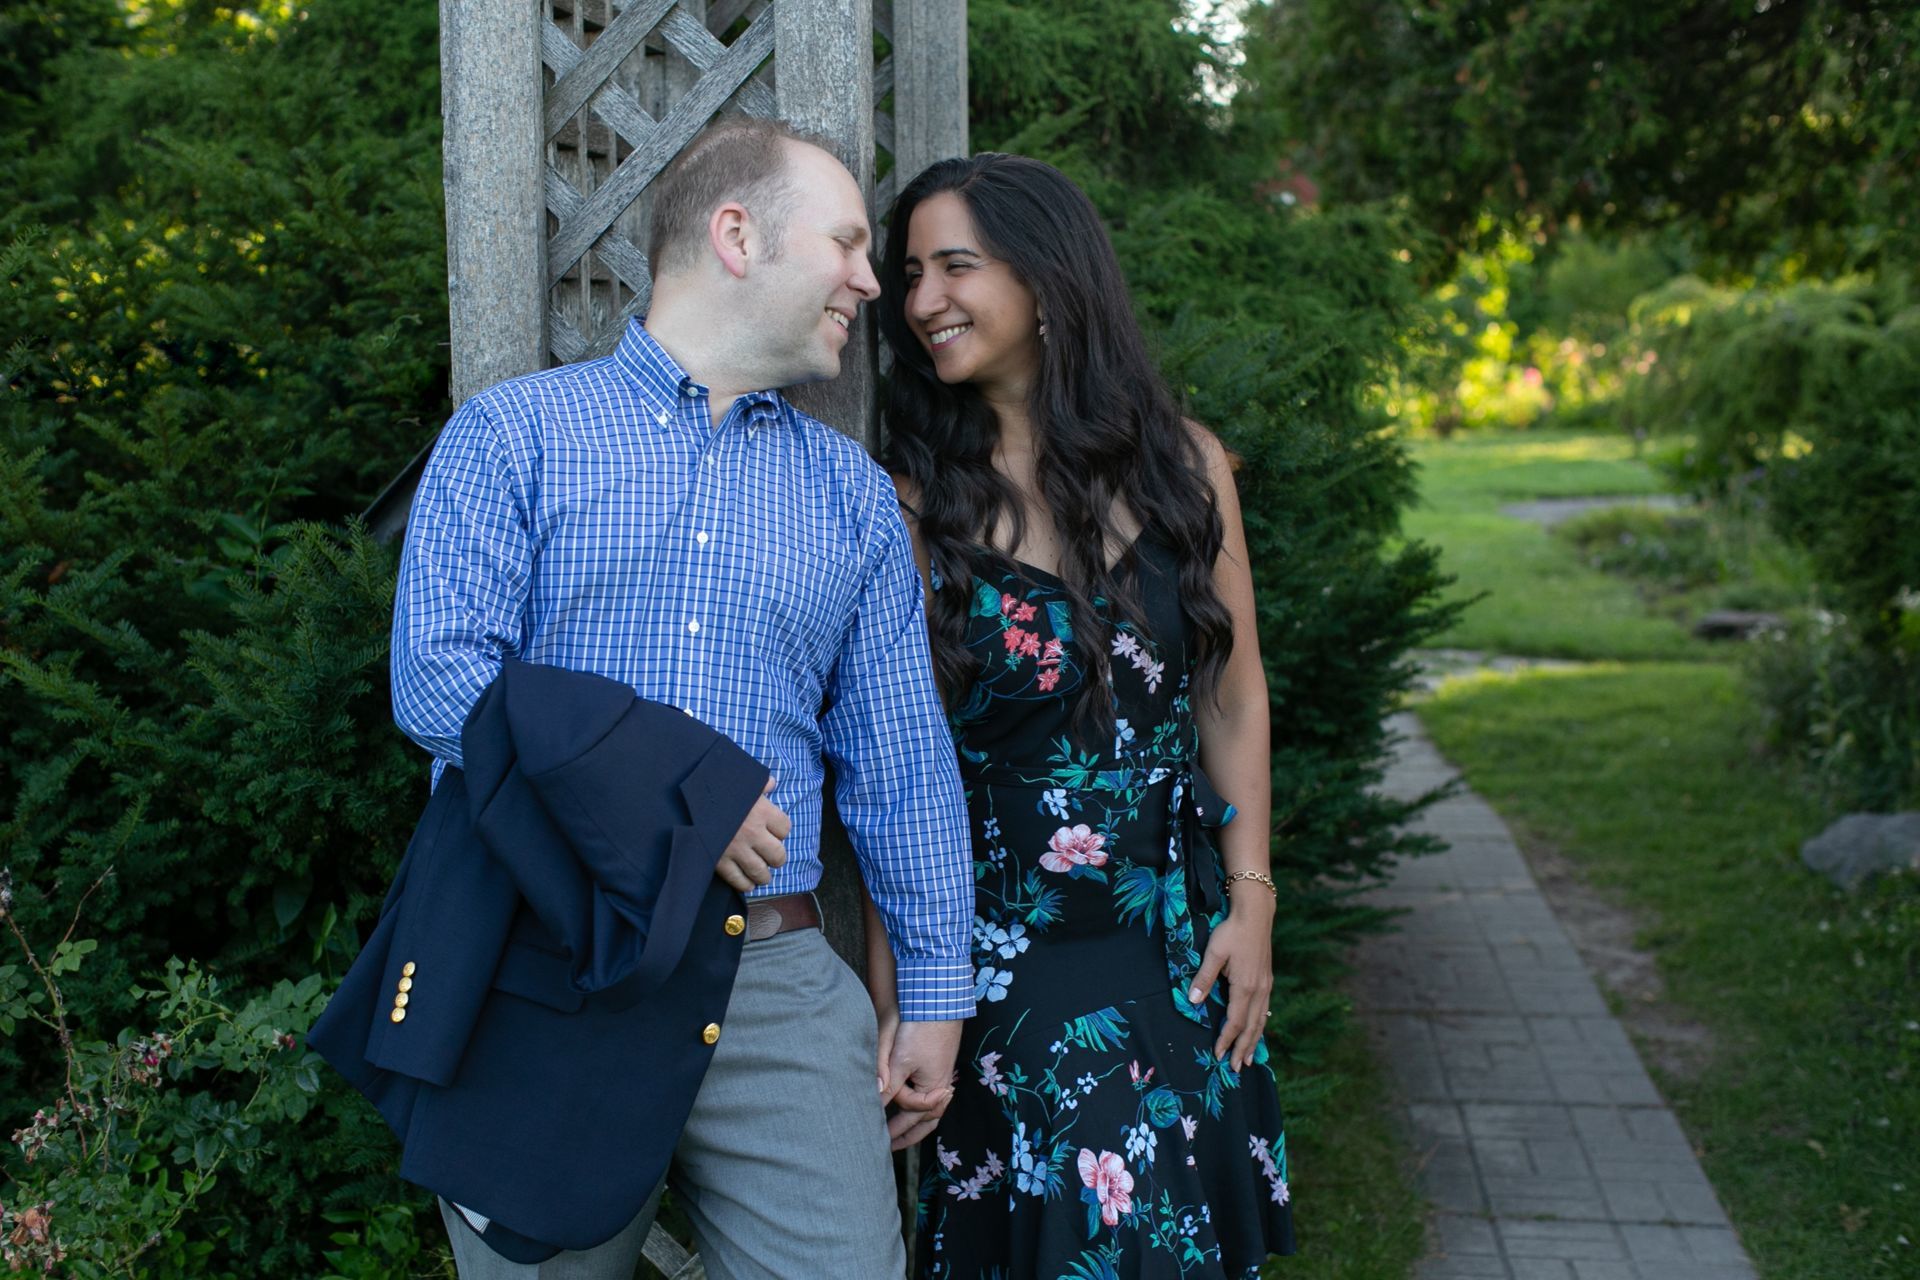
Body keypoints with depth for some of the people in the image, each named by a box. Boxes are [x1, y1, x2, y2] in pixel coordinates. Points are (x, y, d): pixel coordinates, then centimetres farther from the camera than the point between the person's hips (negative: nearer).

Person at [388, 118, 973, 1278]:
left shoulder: (852, 493, 13)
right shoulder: (513, 435, 3)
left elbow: (901, 763, 12)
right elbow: (438, 676, -10)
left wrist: (937, 990, 9)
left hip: (776, 990, 3)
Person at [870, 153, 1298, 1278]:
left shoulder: (1185, 465, 1)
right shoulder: (921, 498, -5)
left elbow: (1233, 700, 6)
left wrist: (1251, 897, 1)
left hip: (1182, 941, 3)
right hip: (1003, 950, -2)